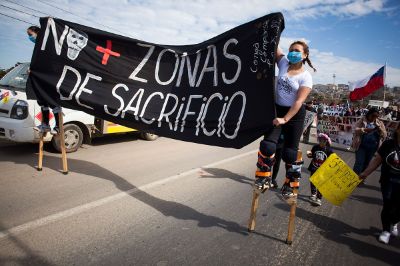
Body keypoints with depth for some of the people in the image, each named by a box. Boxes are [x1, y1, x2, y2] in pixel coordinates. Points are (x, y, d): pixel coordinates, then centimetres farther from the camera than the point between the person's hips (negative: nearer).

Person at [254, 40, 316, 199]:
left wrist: (285, 119, -26)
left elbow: (299, 101, -19)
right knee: (268, 144, -10)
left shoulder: (306, 77, -11)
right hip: (277, 108, 3)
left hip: (295, 114, -3)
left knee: (290, 151, 0)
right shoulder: (283, 63, 1)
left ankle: (290, 185, 16)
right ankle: (263, 177, 6)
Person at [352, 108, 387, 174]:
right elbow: (356, 130, -14)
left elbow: (384, 135, 0)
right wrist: (366, 130, -29)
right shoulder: (362, 120, -2)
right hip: (361, 146, -4)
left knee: (366, 164, 13)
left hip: (372, 147, 4)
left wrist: (379, 127, -16)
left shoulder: (379, 123, 7)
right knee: (359, 163, -7)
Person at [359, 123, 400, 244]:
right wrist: (365, 173, -6)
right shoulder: (388, 143, -6)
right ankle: (386, 230, 24)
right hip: (388, 182, 0)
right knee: (388, 206, 2)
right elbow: (377, 160, -1)